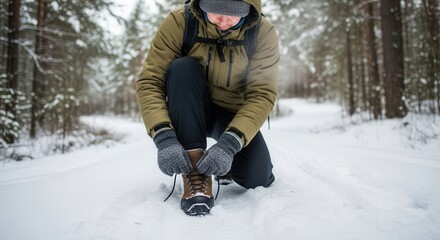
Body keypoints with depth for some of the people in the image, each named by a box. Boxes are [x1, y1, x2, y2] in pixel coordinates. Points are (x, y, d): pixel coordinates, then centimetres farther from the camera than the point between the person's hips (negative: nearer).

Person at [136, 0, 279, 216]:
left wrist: (229, 143, -37)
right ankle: (194, 169, -28)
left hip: (233, 114, 1)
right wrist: (164, 137, -37)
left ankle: (227, 158, 15)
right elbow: (149, 82, -22)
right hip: (189, 113, 0)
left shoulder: (263, 32, -17)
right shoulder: (179, 22, -19)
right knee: (183, 67, -30)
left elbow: (261, 95, -22)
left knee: (257, 178, -20)